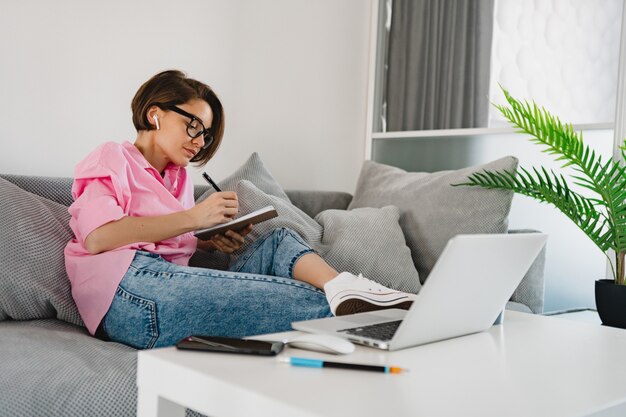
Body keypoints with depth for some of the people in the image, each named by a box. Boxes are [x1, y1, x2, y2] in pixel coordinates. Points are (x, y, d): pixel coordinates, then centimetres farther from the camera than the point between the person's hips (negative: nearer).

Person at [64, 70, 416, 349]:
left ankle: (346, 291, -34)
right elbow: (96, 237, -12)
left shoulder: (178, 178, 30)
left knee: (278, 243, -8)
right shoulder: (113, 158, 7)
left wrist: (213, 244, 2)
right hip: (127, 291, -7)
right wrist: (193, 217, -11)